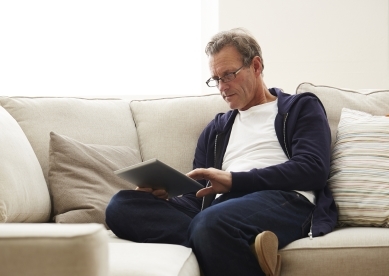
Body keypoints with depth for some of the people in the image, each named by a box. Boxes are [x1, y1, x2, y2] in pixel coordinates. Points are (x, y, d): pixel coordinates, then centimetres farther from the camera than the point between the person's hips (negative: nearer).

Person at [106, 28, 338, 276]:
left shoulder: (301, 107, 17)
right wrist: (164, 194, -2)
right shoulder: (216, 129, 33)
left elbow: (312, 170, -1)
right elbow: (201, 193, 23)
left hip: (284, 201, -7)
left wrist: (234, 180, -9)